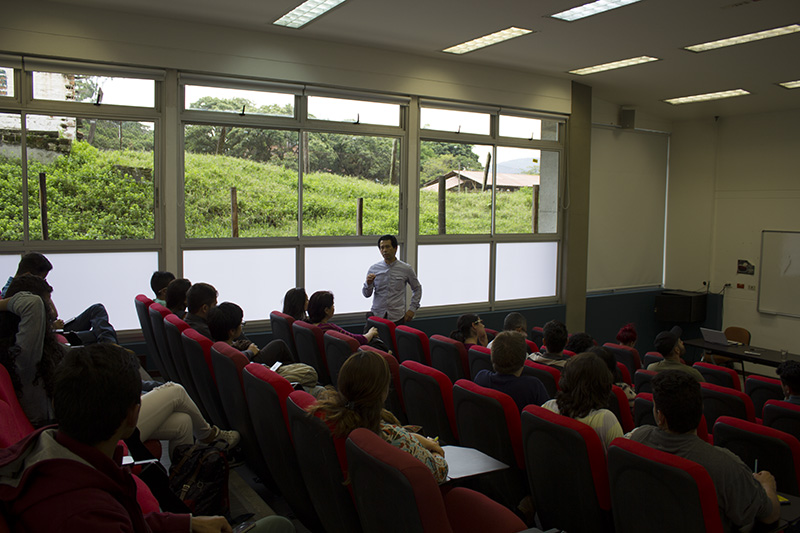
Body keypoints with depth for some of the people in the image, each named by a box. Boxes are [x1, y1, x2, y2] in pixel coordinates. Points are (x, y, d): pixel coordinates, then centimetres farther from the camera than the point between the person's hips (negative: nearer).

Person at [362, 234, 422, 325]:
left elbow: (417, 289, 15)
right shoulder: (373, 269, 4)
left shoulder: (406, 269, 2)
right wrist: (368, 284, -13)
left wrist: (412, 308, 6)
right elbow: (366, 294, 7)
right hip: (376, 315, 1)